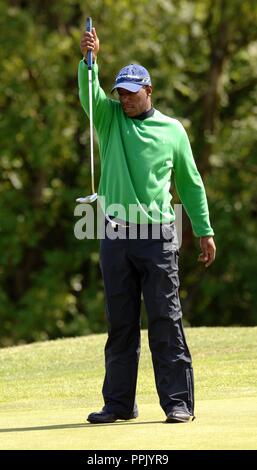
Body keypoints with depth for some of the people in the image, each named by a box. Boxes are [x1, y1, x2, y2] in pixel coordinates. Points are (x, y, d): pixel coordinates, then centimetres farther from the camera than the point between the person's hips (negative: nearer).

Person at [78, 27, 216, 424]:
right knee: (120, 322, 6)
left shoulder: (172, 130, 7)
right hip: (116, 234, 2)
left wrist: (204, 231, 10)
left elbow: (190, 183, 12)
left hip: (158, 235, -2)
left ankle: (178, 402, -4)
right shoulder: (109, 118, 9)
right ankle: (120, 403, 12)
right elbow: (88, 92, -11)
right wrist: (89, 59, -30)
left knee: (165, 319, -5)